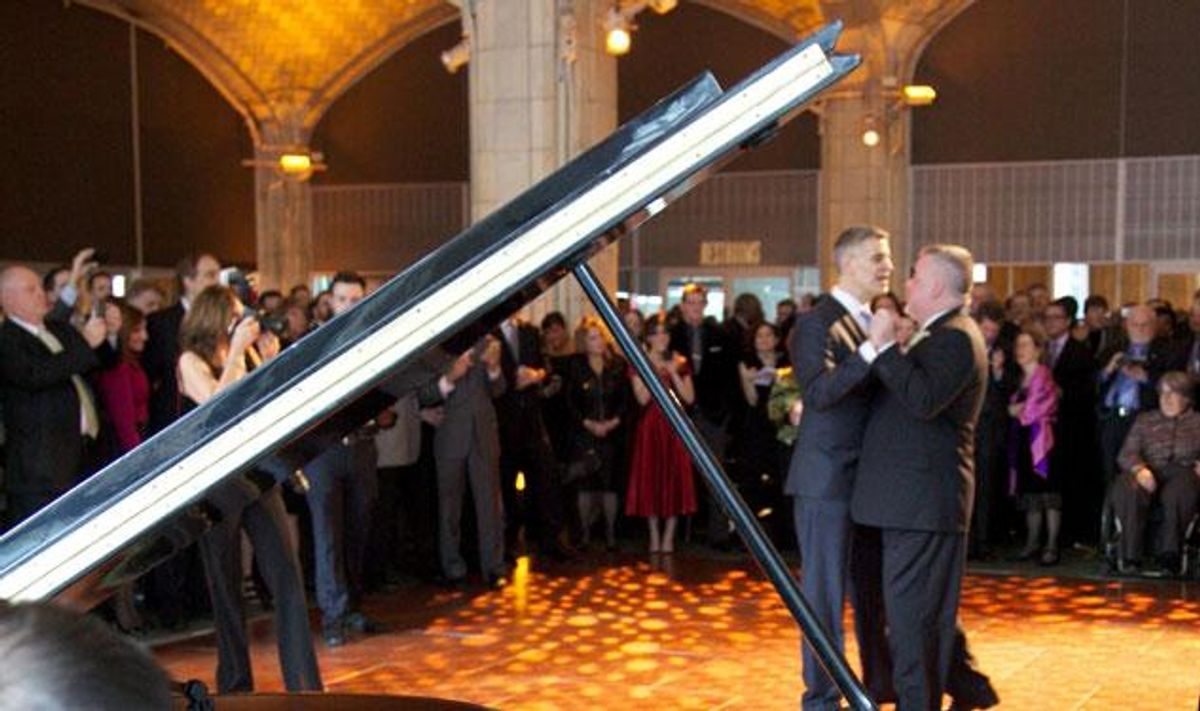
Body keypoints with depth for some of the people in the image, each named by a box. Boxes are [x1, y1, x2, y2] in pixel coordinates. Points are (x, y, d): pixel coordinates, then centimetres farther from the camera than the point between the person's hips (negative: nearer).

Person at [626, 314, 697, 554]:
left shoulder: (680, 363, 7)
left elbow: (690, 397, -1)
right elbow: (642, 398, -10)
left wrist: (674, 373, -11)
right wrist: (654, 370, -14)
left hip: (674, 428, 1)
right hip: (650, 427, -1)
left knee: (674, 479, -1)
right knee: (650, 479, 1)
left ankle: (668, 536, 6)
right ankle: (654, 536, 11)